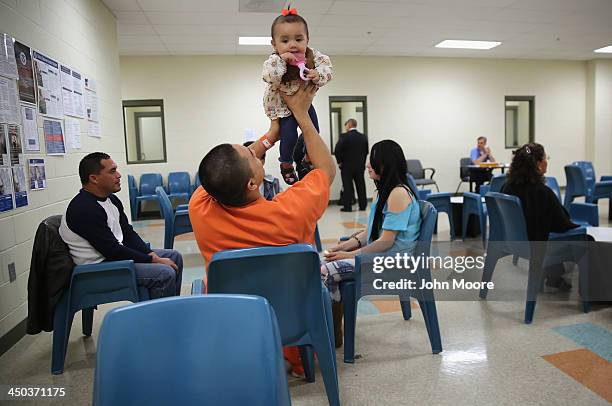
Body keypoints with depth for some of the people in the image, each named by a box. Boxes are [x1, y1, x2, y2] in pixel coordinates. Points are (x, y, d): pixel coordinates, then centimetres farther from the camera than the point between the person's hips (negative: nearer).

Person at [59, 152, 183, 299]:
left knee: (174, 257, 9)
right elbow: (113, 251, -24)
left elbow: (128, 234, 10)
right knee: (165, 273, -23)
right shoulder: (85, 209, -23)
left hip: (117, 254, 10)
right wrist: (152, 260, -18)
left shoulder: (111, 199, 7)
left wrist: (150, 254, -5)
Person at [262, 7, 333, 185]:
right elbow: (269, 78, -41)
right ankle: (286, 164, 16)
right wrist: (281, 60, -50)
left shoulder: (313, 55, -18)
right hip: (282, 105, -4)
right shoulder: (274, 61, -28)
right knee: (289, 133, -12)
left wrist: (318, 75, -37)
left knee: (313, 129, 10)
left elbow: (326, 67, -16)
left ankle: (309, 157, 37)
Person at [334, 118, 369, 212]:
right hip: (360, 166, 4)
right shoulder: (363, 137, 4)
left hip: (347, 166, -4)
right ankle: (363, 205, 15)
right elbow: (366, 151, 7)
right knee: (361, 185, 10)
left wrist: (340, 161, -2)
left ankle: (347, 206, 1)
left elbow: (337, 151, -15)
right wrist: (362, 162, 15)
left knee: (347, 186, 1)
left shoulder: (344, 136, -11)